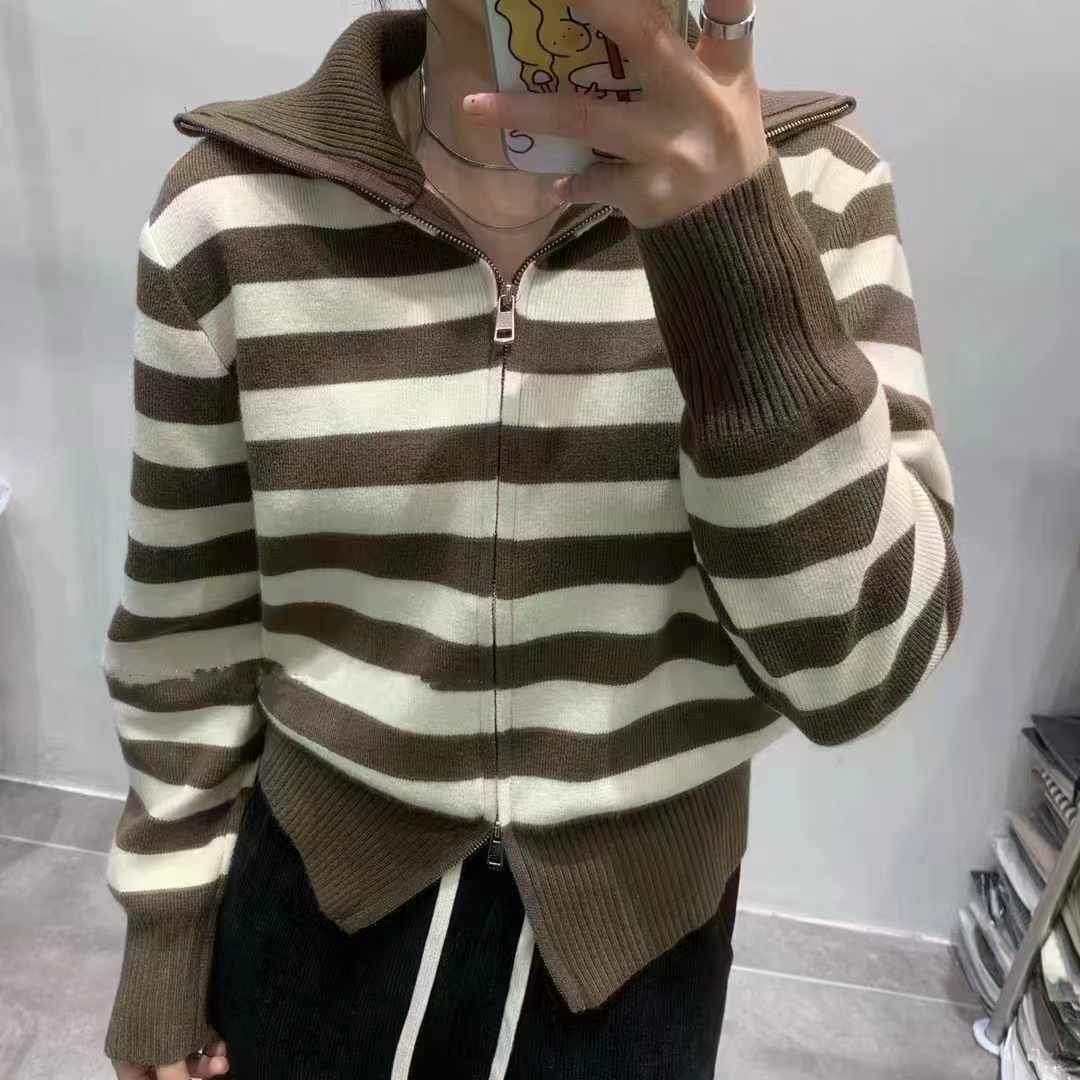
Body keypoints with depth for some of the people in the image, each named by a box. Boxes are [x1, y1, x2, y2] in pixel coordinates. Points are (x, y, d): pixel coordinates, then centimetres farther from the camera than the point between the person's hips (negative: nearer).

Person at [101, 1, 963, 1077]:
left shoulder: (806, 185, -14)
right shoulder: (233, 214, -13)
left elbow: (857, 663, -19)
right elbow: (187, 623, -3)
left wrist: (734, 238, -31)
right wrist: (162, 953, 6)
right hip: (317, 902, 1)